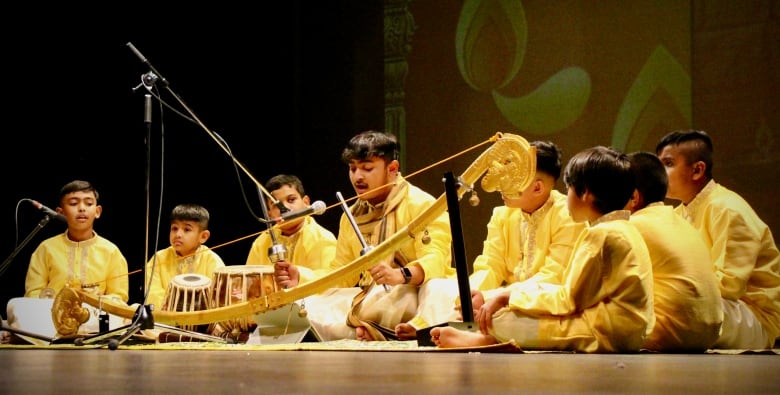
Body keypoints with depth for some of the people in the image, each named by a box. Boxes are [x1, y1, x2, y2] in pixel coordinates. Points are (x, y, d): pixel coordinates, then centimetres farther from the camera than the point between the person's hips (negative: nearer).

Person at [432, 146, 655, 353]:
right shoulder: (624, 229, 16)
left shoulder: (600, 234, -14)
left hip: (605, 334, -10)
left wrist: (508, 297, -8)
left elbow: (570, 300, -16)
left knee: (502, 319, -8)